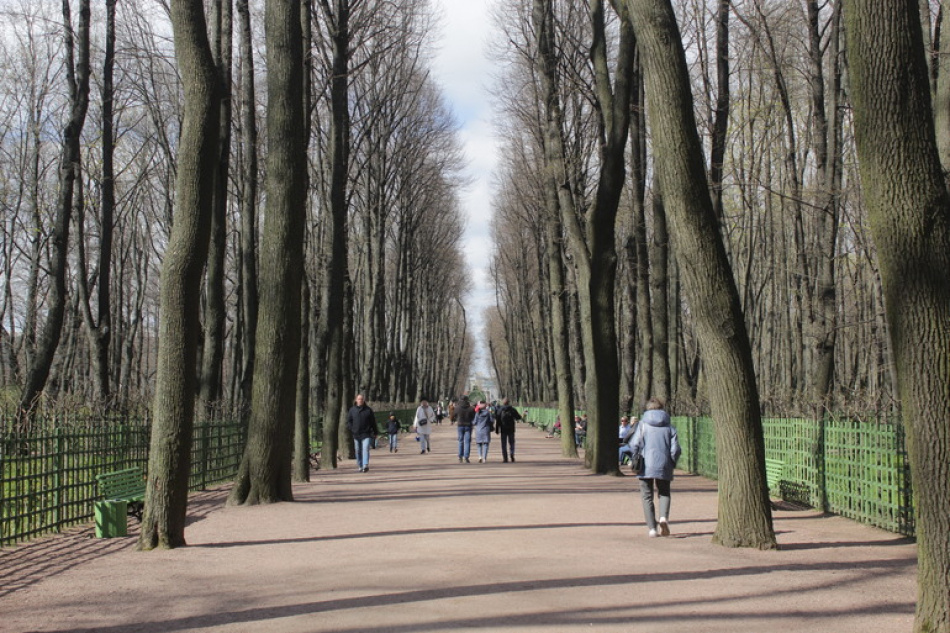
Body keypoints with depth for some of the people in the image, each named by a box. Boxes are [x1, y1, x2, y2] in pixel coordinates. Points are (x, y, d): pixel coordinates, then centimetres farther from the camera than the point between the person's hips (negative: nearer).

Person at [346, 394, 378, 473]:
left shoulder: (368, 410, 4)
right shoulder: (352, 410, 7)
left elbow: (373, 422, 7)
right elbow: (348, 421, 11)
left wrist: (375, 433, 7)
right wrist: (352, 429, -3)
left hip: (366, 434, -3)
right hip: (356, 434, 3)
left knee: (366, 449, -17)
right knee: (358, 451, 8)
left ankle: (366, 465, -27)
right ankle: (360, 466, 19)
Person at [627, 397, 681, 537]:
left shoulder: (642, 424, 0)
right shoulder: (669, 426, 6)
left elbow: (634, 445, -7)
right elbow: (675, 449, 1)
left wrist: (634, 462, 5)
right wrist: (672, 464, 15)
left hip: (646, 466, -2)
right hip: (664, 467, 2)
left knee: (647, 497, 8)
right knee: (664, 493, 16)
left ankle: (652, 527, 1)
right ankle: (664, 517, -11)